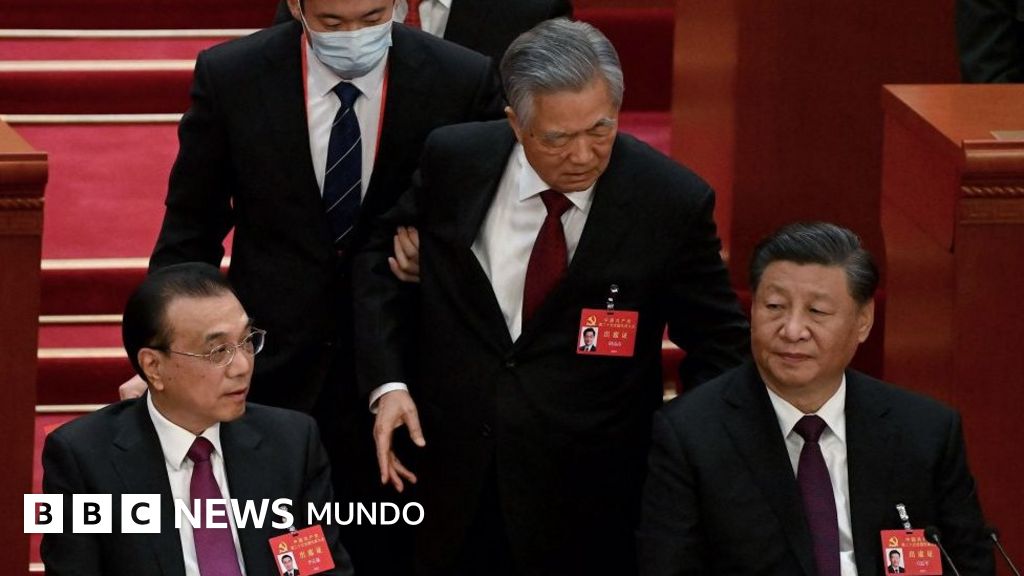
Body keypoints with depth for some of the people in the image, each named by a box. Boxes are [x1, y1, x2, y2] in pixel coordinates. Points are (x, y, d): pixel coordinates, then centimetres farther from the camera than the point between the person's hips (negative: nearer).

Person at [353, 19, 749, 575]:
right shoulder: (454, 160, -6)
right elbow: (381, 263, 10)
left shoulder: (672, 201, -12)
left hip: (589, 506, -2)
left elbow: (719, 347, -1)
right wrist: (387, 383, -3)